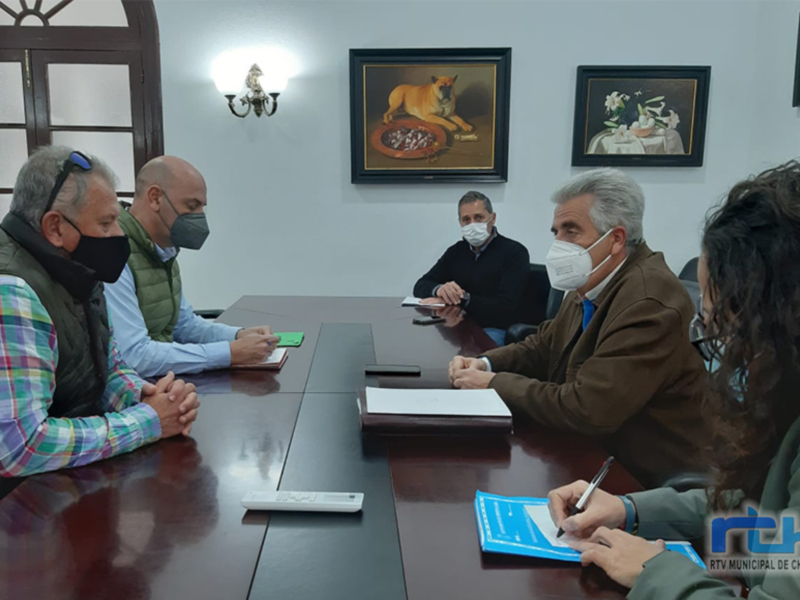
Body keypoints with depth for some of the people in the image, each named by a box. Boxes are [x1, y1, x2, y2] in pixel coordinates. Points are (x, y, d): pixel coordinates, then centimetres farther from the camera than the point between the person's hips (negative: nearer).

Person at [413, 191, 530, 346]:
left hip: (497, 330, -5)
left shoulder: (514, 252, -5)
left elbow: (505, 306, -16)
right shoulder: (456, 251, 13)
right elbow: (420, 287, 8)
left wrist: (461, 299, -24)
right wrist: (439, 290, -16)